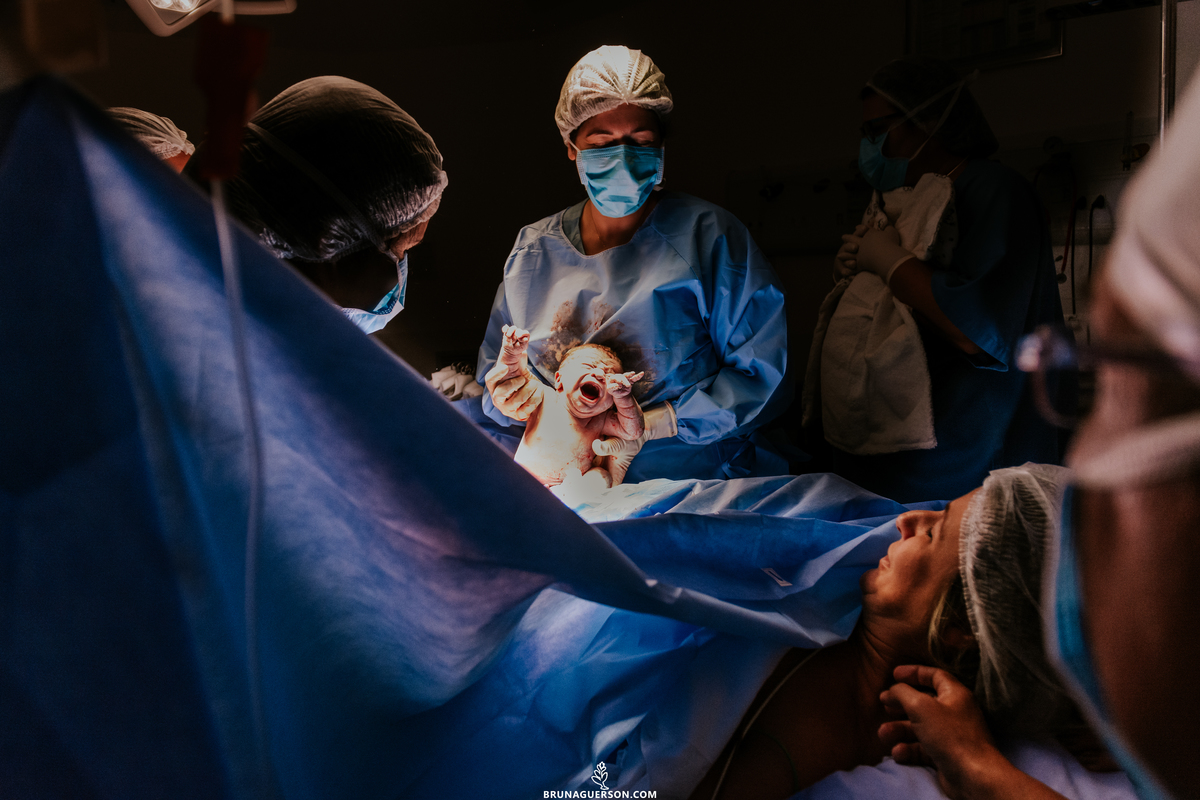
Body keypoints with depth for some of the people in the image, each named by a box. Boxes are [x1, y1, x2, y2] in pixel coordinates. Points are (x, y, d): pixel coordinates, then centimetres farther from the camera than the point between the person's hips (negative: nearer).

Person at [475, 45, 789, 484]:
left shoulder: (708, 236, -1)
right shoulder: (532, 250, 12)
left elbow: (760, 369, -6)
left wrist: (653, 423, -15)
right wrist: (514, 392, -5)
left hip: (697, 480, -4)